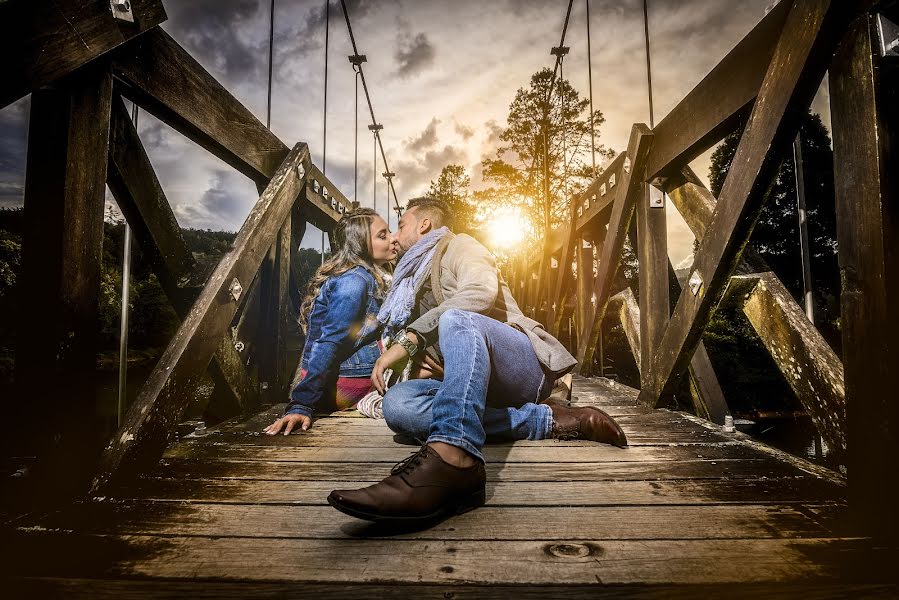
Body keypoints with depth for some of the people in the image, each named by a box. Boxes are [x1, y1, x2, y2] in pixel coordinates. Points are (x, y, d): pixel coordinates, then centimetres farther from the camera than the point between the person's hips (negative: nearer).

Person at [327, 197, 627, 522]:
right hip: (471, 383, 6)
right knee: (397, 403, -24)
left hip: (523, 364, -6)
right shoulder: (414, 281, 32)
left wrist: (409, 338, -20)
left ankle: (454, 459, -57)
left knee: (455, 318, -35)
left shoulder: (459, 245, 9)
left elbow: (482, 291, -14)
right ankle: (547, 419, -23)